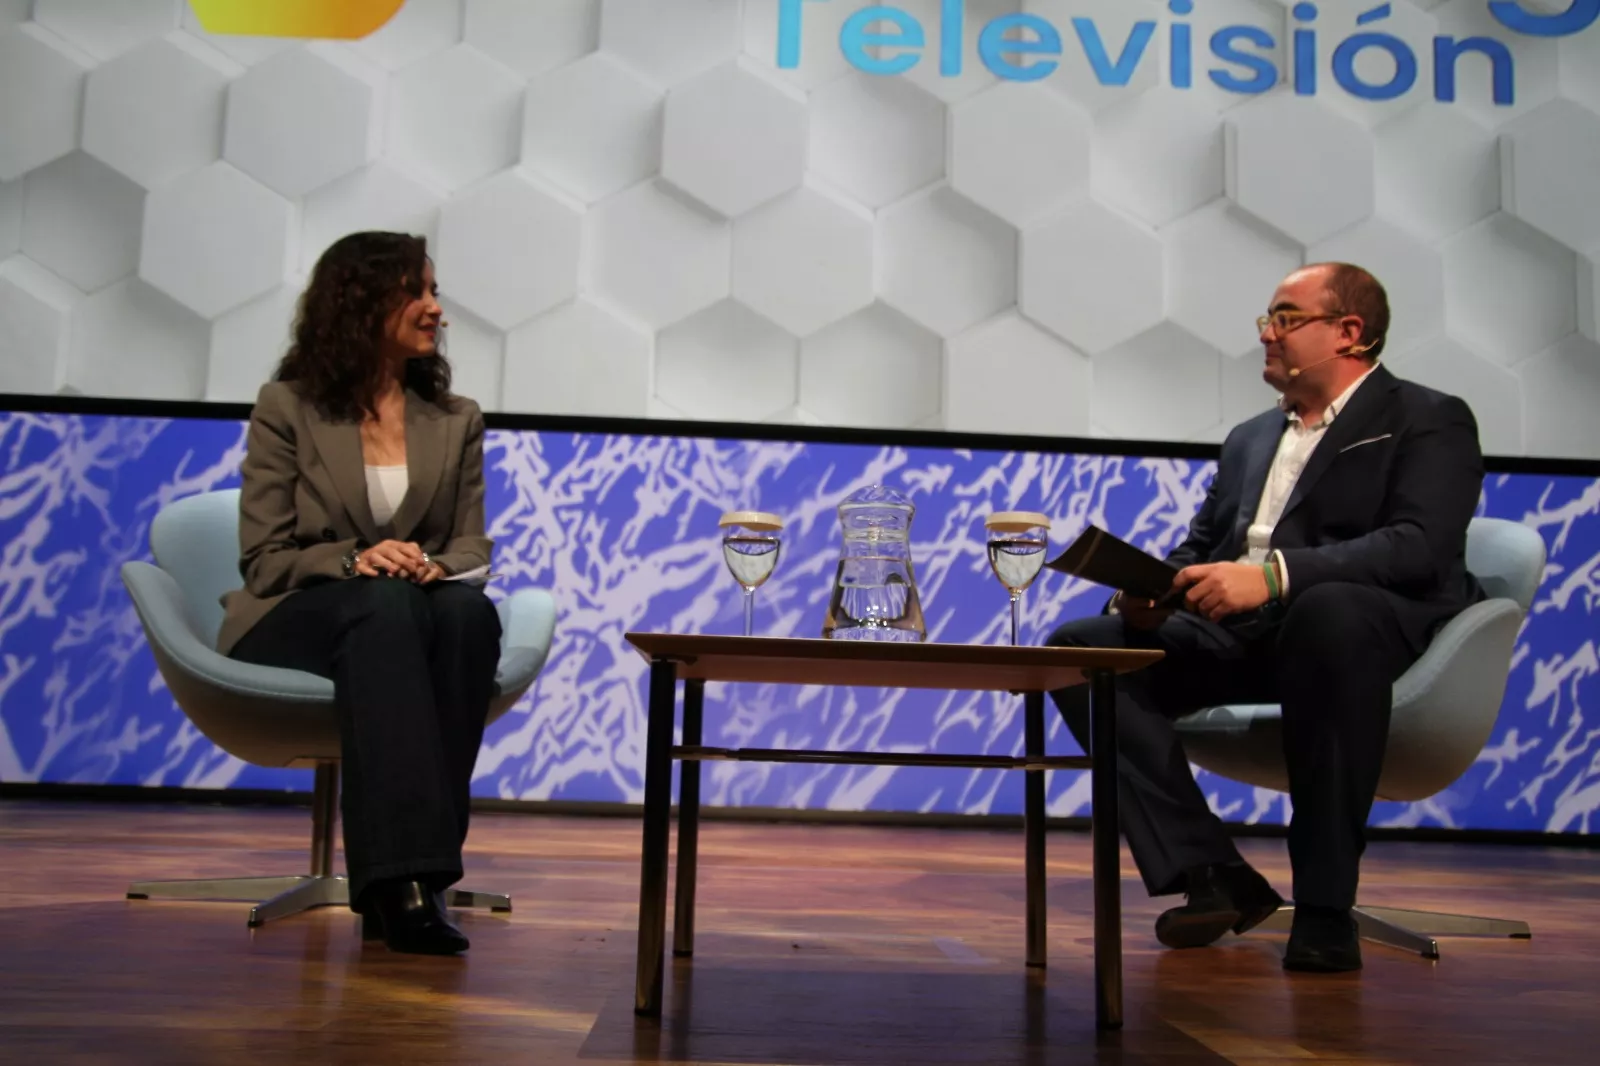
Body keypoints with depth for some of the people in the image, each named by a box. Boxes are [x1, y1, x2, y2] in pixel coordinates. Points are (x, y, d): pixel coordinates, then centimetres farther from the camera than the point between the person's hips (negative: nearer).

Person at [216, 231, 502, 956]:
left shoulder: (456, 419, 13)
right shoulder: (287, 407, 3)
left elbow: (472, 549, 8)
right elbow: (263, 560, -1)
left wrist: (437, 566, -17)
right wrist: (353, 561, -21)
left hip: (410, 618, 3)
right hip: (292, 624, -3)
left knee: (470, 611, -34)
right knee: (385, 604, -38)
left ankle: (407, 873, -37)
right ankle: (405, 873, -46)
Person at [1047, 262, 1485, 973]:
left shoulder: (1430, 421, 4)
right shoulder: (1249, 439, 26)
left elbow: (1420, 545, -15)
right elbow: (1198, 547, 23)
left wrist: (1273, 575, -30)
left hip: (1365, 625, -6)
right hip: (1237, 636, 7)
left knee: (1329, 608, -41)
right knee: (1077, 648, -13)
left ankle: (1324, 903, -28)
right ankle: (1211, 876, -13)